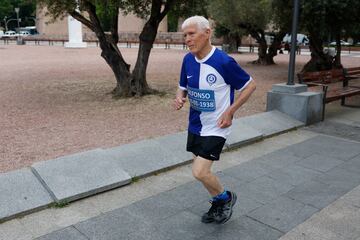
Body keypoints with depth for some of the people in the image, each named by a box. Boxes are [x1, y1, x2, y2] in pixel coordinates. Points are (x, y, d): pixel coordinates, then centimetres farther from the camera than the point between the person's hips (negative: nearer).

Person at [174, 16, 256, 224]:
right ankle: (218, 205, 41)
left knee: (200, 172, -12)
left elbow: (250, 85, -10)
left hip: (215, 127, -7)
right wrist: (180, 97, -11)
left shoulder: (224, 62, -21)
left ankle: (227, 198, 19)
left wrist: (230, 111, -16)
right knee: (203, 171, 16)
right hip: (195, 125, 7)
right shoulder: (188, 60, -2)